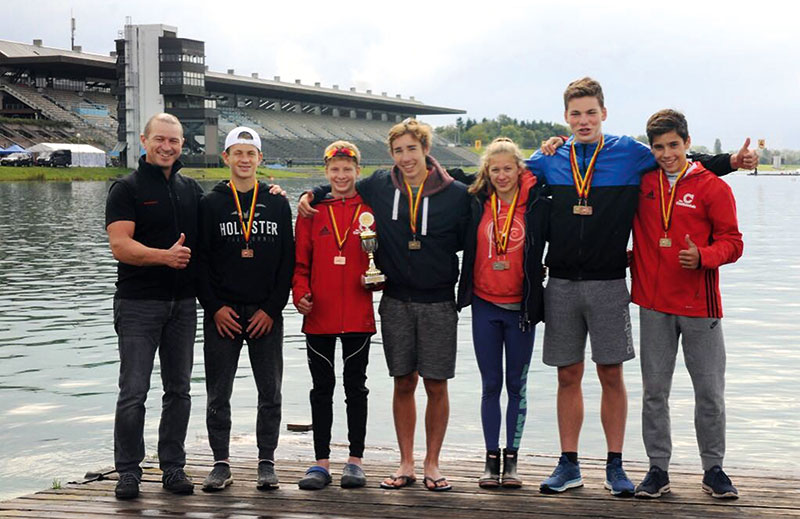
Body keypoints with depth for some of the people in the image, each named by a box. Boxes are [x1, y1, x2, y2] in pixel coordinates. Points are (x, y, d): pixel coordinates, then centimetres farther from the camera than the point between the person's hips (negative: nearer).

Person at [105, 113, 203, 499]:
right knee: (134, 391, -3)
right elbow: (120, 246, -12)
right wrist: (164, 256, -28)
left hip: (183, 303, 5)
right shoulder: (127, 189, -3)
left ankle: (173, 467, 17)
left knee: (178, 389, 8)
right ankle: (129, 471, 7)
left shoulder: (191, 189, 13)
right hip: (138, 304, -5)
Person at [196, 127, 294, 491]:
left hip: (266, 314, 1)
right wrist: (215, 307, -8)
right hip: (222, 314, 0)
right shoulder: (210, 204, 5)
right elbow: (200, 259, 1)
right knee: (218, 395, 3)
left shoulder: (277, 204, 7)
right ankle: (221, 464, 13)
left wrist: (272, 308, -5)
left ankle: (267, 463, 14)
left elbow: (288, 260, 4)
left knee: (270, 393, 5)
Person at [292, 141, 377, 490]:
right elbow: (301, 260, 5)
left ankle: (355, 461, 15)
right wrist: (300, 292, -9)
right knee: (322, 389, 7)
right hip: (319, 316, 1)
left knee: (356, 386, 7)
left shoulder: (371, 210, 2)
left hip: (358, 315, -1)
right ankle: (321, 462, 14)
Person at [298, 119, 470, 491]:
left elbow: (468, 244, 2)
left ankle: (432, 464, 14)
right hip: (396, 302, 2)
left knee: (436, 385, 2)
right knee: (403, 383, 7)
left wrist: (467, 294, -5)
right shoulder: (379, 186, 3)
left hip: (438, 304, -2)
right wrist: (311, 194, 5)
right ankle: (406, 464, 16)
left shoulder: (456, 194, -3)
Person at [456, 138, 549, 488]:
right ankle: (491, 458, 15)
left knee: (516, 384, 6)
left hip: (520, 307, -2)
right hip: (485, 305, 2)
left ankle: (511, 458, 15)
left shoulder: (536, 204, -5)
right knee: (491, 384, 7)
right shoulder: (476, 203, 2)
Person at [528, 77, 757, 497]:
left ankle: (615, 466, 14)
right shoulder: (550, 160, 8)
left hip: (609, 284, -1)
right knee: (568, 376, 7)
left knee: (611, 375, 3)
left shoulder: (629, 154, 2)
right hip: (561, 285, 2)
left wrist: (732, 160, 0)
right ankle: (568, 466, 16)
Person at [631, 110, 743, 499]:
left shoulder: (713, 187, -2)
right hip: (653, 305, 2)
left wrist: (703, 256, -22)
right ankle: (658, 469, 17)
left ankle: (713, 469, 18)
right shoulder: (641, 182, 6)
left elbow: (732, 242, -4)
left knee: (710, 391, 4)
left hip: (699, 305, -2)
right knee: (654, 390, 7)